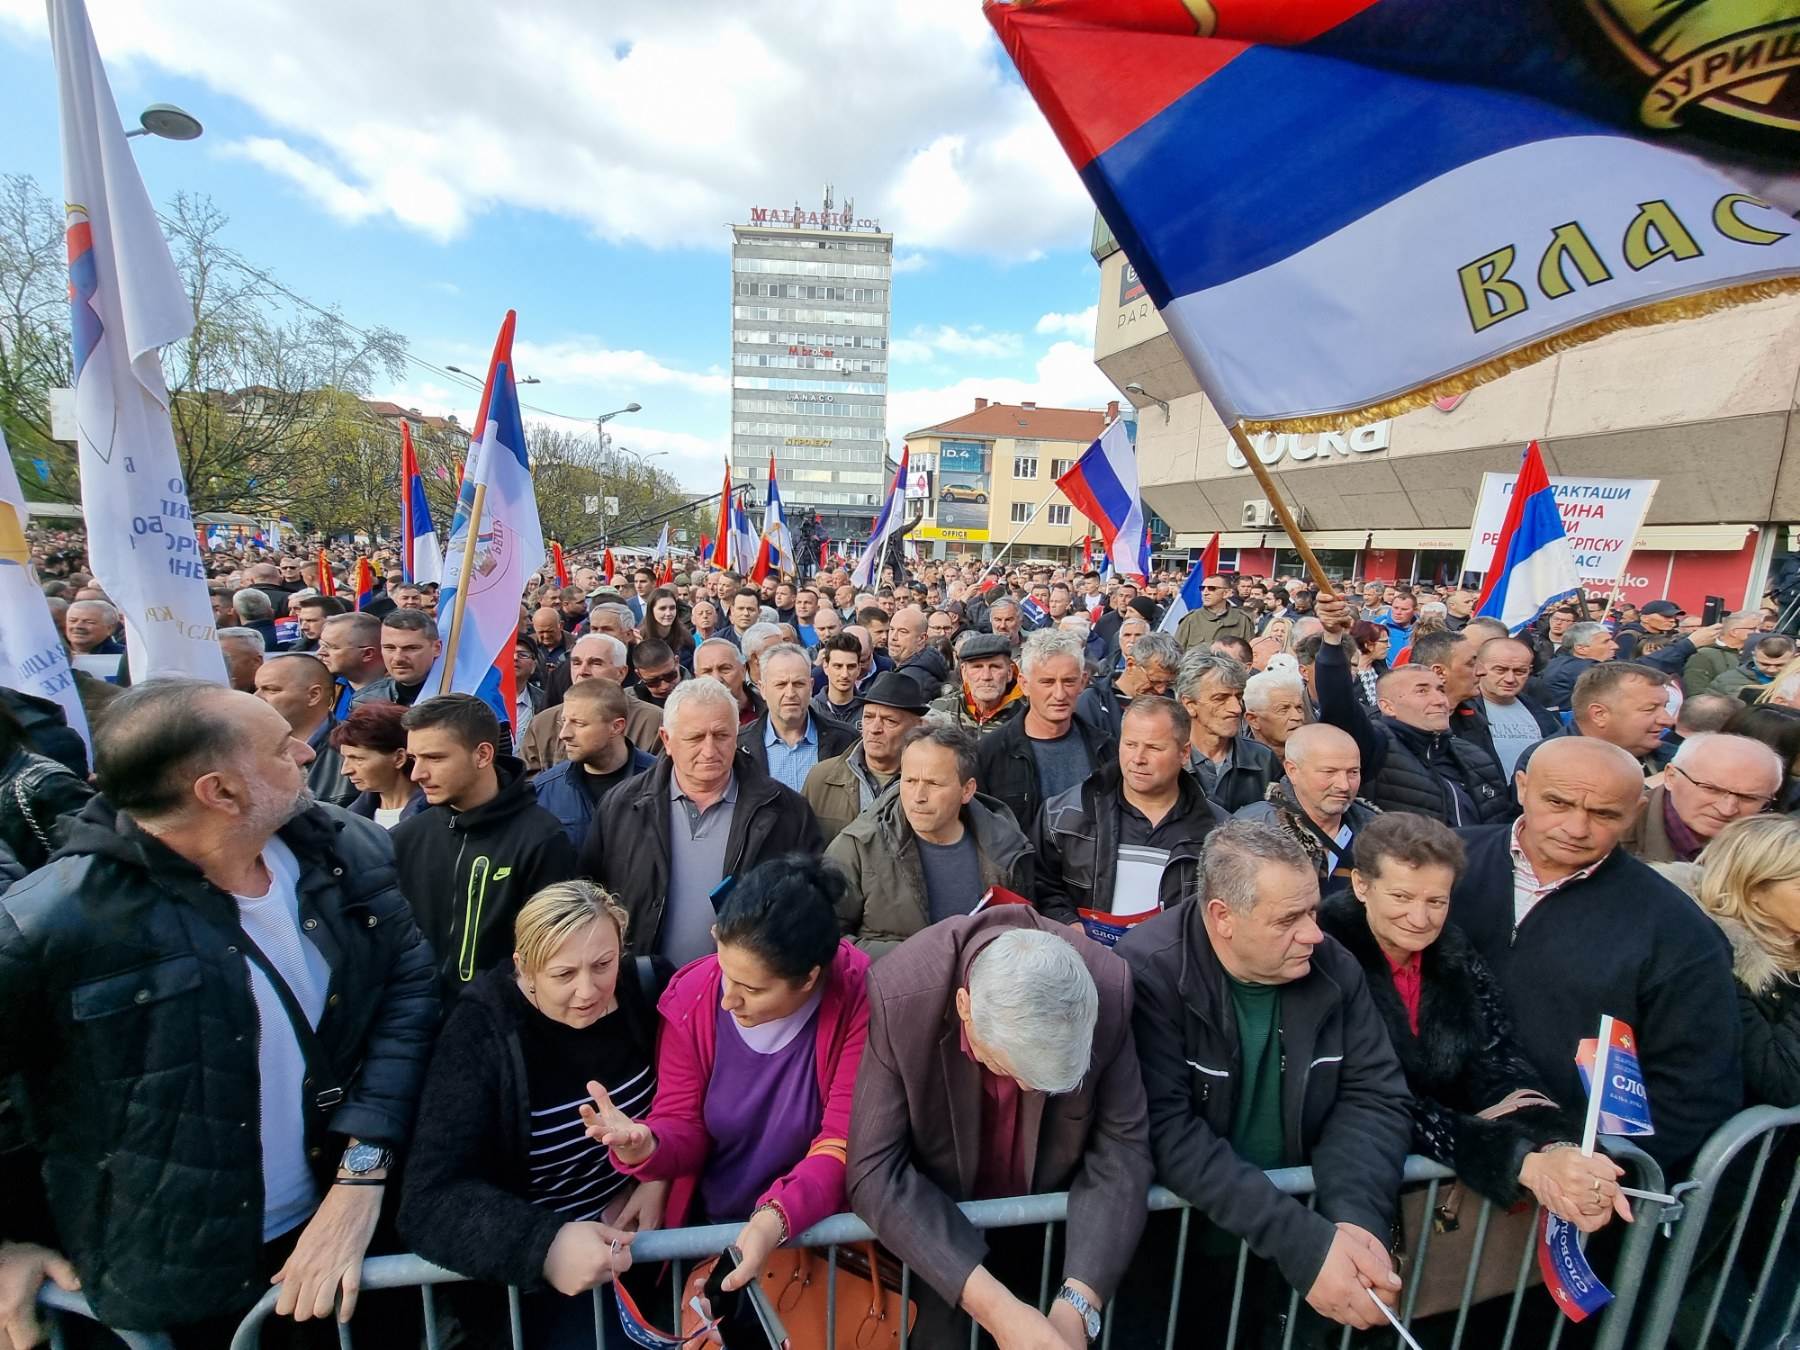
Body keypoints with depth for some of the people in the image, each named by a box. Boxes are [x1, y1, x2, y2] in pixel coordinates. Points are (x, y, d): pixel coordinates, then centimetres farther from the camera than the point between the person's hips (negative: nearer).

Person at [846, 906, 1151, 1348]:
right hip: (937, 1229, -1)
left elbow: (1120, 1149, -16)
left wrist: (1078, 1301, -26)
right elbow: (875, 1172, -27)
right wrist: (993, 1305, -33)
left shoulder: (1109, 990, -26)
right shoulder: (900, 995, -31)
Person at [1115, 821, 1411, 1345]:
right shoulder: (1149, 972, -22)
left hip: (1304, 1215, 4)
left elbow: (1374, 1097, -4)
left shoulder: (1335, 970, -6)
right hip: (1179, 1232, -4)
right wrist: (1302, 1240, -27)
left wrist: (1356, 1215, -20)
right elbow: (1167, 1131, -24)